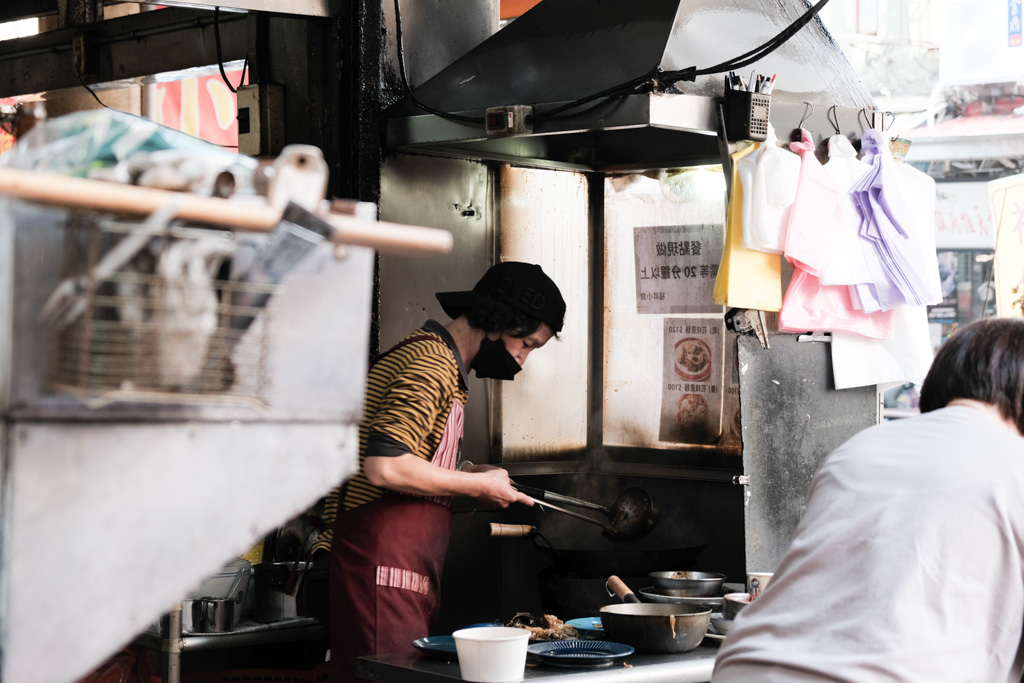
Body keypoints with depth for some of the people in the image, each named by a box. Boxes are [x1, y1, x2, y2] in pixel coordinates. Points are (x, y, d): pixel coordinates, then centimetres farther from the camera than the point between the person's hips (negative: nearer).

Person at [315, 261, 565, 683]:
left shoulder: (435, 359, 22)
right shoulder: (433, 366, -12)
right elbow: (383, 466, -23)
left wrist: (469, 478, 14)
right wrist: (476, 485, -12)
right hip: (383, 568, -10)